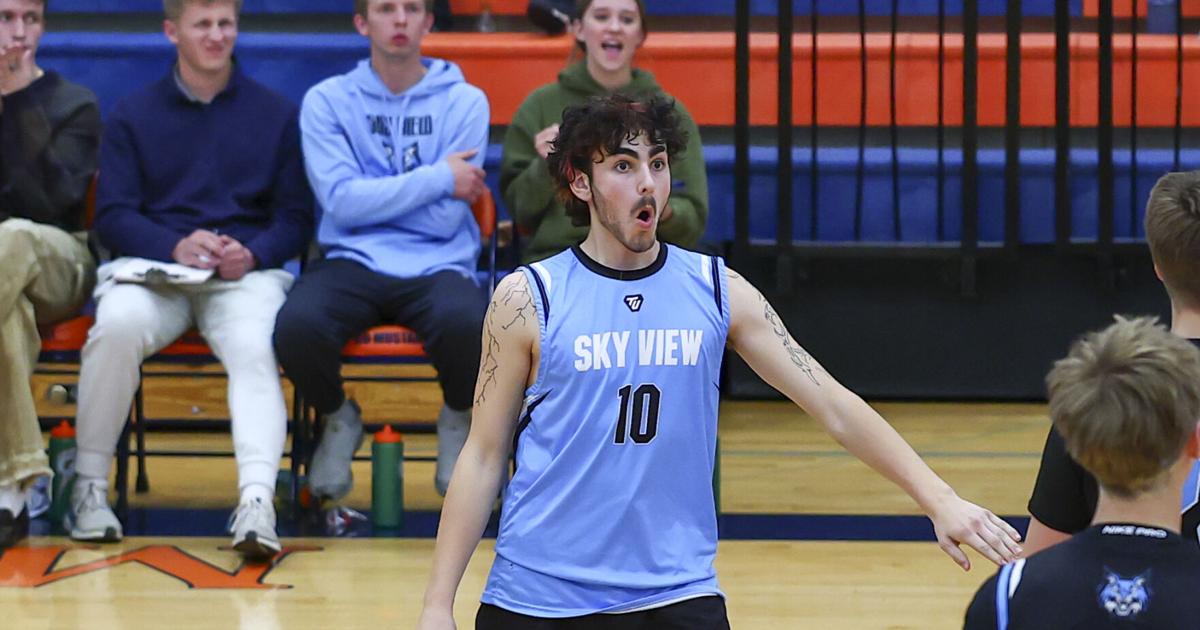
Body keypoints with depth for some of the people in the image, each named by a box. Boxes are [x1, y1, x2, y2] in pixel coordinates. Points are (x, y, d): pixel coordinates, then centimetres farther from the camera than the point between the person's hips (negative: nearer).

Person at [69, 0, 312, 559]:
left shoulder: (275, 114, 16)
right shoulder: (133, 115, 15)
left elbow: (296, 218, 10)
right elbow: (113, 215, 5)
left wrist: (252, 254, -12)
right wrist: (175, 246, -15)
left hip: (246, 274, 0)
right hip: (150, 267, 0)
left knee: (256, 346, -33)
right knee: (117, 325, -34)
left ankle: (256, 502, -49)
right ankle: (89, 487, -21)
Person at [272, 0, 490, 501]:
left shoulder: (464, 102, 5)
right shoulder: (327, 101, 6)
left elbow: (446, 218, -3)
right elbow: (340, 201, -8)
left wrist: (372, 197, -2)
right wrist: (439, 178, -8)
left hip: (437, 266, 0)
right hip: (352, 263, 1)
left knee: (466, 323, -37)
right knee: (296, 326, -33)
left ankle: (458, 418, 2)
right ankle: (337, 419, 4)